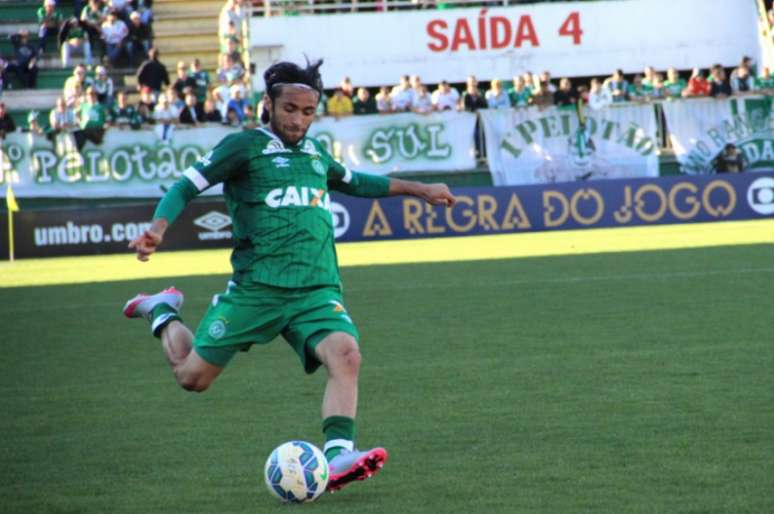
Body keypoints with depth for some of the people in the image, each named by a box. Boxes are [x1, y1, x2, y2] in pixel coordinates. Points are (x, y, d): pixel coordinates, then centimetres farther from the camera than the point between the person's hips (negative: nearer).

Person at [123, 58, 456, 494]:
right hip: (257, 289, -4)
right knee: (192, 376, 4)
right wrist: (158, 229, -22)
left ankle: (338, 457, -34)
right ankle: (163, 312, 35)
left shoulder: (314, 152, 19)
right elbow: (186, 187, -4)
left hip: (318, 291, 4)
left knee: (346, 355, -26)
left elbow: (353, 182, 39)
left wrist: (419, 189, 43)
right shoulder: (245, 147, -1)